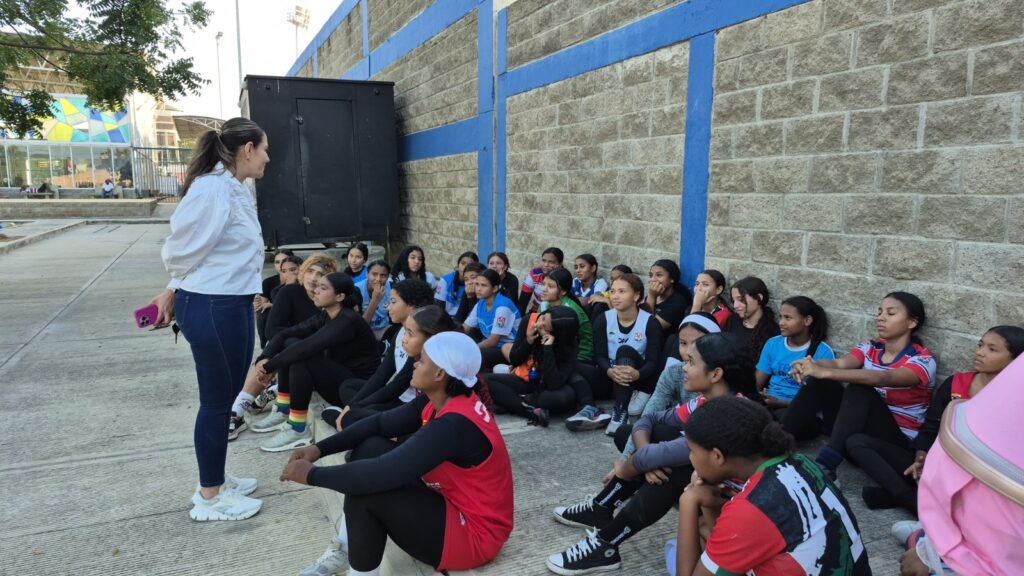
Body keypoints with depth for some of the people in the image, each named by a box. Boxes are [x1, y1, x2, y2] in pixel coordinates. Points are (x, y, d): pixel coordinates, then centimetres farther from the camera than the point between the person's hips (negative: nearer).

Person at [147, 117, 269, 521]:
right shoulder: (212, 189, -20)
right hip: (213, 309, -9)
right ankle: (210, 498, 20)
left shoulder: (234, 190, 11)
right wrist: (174, 292, 5)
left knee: (226, 397, 19)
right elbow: (183, 250, -13)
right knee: (216, 401, 3)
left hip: (231, 306, 9)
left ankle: (215, 482, 35)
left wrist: (174, 292, 13)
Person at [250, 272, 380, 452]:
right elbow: (285, 334, 1)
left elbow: (307, 347, -31)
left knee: (301, 359, -26)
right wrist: (264, 358, -16)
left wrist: (269, 366, -22)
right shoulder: (325, 316, 4)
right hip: (336, 374, 9)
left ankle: (298, 430, -16)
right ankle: (282, 412, 5)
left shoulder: (348, 321, -23)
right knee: (289, 344, 0)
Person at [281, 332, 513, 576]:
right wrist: (320, 448, -4)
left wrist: (312, 474, -21)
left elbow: (383, 474, -32)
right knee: (370, 447, 0)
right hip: (451, 501, 9)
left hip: (473, 532, -9)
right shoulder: (441, 400, -3)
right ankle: (345, 550, 9)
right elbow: (380, 423, 4)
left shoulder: (455, 424, -30)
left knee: (364, 491, -22)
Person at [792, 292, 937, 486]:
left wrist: (826, 373, -44)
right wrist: (813, 365, -40)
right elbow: (840, 363, -15)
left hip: (900, 440, -5)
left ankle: (825, 466, -41)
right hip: (859, 428, 5)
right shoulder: (870, 348, 6)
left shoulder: (923, 360, -10)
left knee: (860, 389, -33)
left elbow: (884, 378, -31)